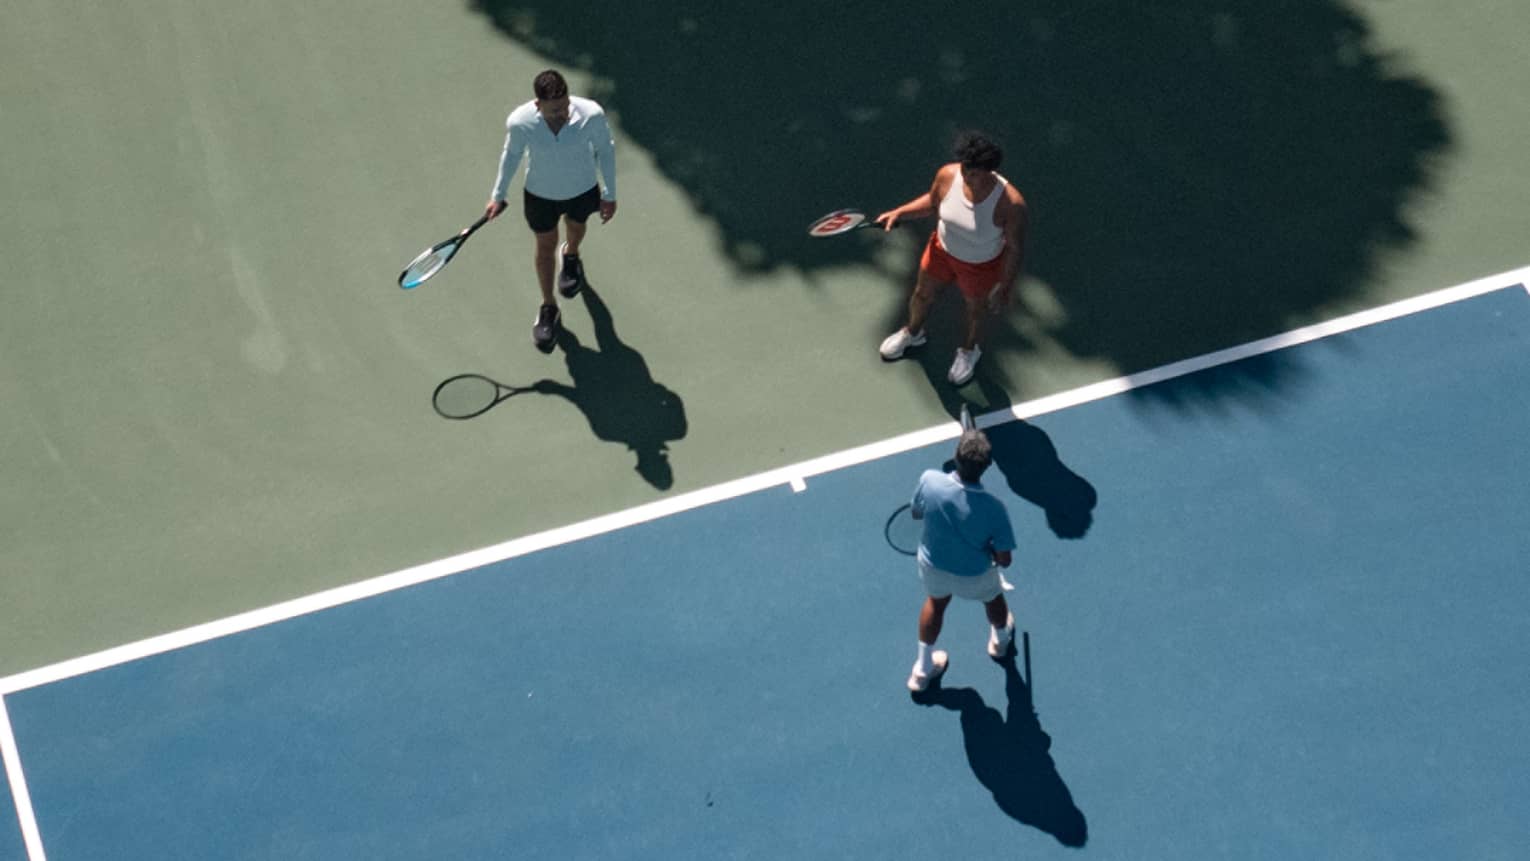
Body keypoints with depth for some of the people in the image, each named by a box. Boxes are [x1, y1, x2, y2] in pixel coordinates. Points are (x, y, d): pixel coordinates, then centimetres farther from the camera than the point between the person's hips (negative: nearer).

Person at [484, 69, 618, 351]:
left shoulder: (591, 114, -36)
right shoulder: (519, 122, -34)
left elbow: (605, 149, -15)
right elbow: (512, 154, -10)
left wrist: (610, 194, -6)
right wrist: (498, 195, 2)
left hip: (583, 190, 1)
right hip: (540, 194, -1)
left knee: (576, 227, 33)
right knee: (546, 246, 19)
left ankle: (571, 256, 70)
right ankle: (548, 309, 42)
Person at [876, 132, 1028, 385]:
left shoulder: (1010, 203, -39)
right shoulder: (947, 175, -28)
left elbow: (1015, 248, -23)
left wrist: (1005, 288, -16)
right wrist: (898, 212, -14)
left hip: (980, 266, -3)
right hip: (942, 249, 4)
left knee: (976, 308, 27)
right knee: (922, 293, 28)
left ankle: (969, 349, 60)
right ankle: (913, 332, 63)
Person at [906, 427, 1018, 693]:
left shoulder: (929, 481, -33)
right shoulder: (993, 508, -37)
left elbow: (916, 513, -10)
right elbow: (1004, 560, -24)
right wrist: (989, 550, -3)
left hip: (933, 565, 2)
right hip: (974, 576, -2)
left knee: (936, 601, 36)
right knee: (993, 598, 35)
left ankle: (923, 668, 52)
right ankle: (1000, 640, 67)